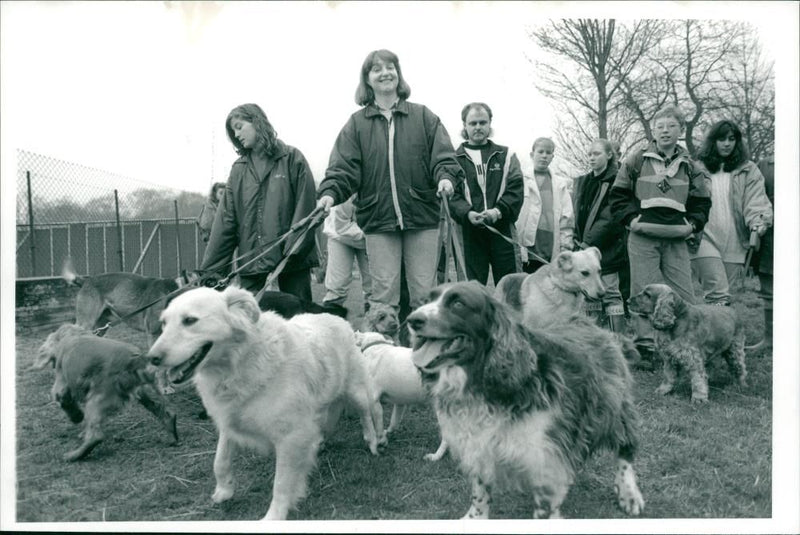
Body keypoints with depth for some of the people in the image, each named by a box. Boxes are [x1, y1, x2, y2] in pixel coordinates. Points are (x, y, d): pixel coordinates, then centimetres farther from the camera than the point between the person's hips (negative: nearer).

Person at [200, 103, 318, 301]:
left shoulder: (292, 158, 0)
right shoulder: (238, 169, 11)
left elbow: (305, 208, -6)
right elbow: (225, 220, 6)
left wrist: (292, 252, -16)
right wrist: (209, 269, 0)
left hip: (292, 261, -3)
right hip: (250, 261, 3)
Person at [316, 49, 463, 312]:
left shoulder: (423, 117, 8)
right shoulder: (357, 123, 8)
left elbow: (443, 156, 1)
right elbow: (343, 169, 0)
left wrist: (446, 176, -19)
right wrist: (329, 192, -18)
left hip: (422, 218, 0)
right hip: (378, 221, 0)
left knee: (424, 292, 4)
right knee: (384, 292, 2)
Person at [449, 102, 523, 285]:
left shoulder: (506, 155, 13)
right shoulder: (455, 158, 10)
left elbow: (515, 190, 2)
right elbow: (452, 195, 0)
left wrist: (498, 211, -16)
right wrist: (467, 213, -18)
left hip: (502, 228, 1)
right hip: (469, 231, -1)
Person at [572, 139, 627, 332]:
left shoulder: (615, 181, -5)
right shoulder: (582, 182, 16)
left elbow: (611, 218, -13)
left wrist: (590, 242, -15)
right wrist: (577, 241, 5)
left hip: (606, 249, -6)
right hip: (585, 250, 6)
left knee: (610, 293, -6)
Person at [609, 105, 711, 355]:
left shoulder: (690, 166, 15)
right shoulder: (636, 160, 6)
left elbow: (702, 201, 19)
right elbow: (618, 195, 6)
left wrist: (693, 223, 3)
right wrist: (630, 218, -5)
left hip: (676, 239, 3)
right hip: (643, 237, -2)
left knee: (684, 293, 1)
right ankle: (644, 344, 5)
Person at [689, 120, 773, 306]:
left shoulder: (748, 170, 11)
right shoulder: (698, 168, 7)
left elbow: (756, 200, 0)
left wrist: (758, 222, -18)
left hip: (734, 243, 2)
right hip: (705, 239, -2)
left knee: (730, 293, 5)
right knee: (718, 294, -16)